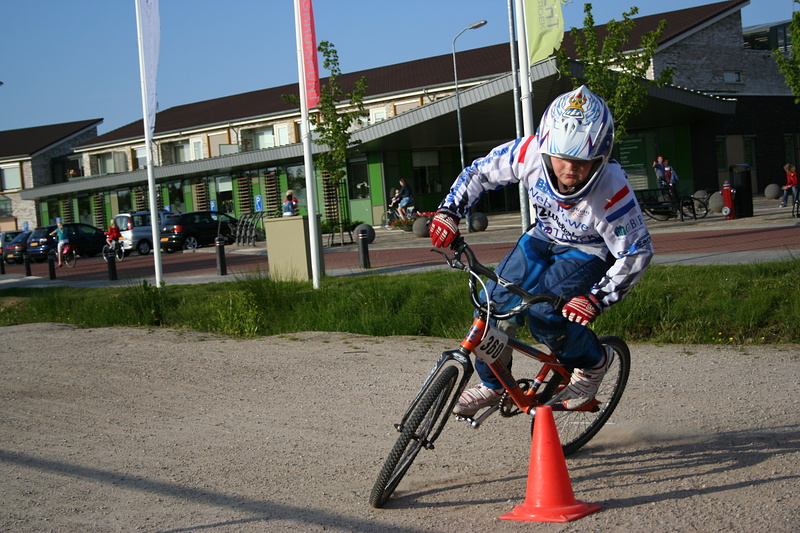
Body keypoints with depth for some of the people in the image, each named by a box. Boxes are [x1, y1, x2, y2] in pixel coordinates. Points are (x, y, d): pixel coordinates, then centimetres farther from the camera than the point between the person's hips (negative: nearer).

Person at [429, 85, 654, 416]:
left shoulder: (612, 193, -38)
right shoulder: (530, 153, -28)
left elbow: (636, 253, -26)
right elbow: (480, 172, -9)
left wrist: (596, 299, -34)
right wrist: (449, 212, -19)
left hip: (588, 252, -5)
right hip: (543, 238, 5)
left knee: (544, 313, -26)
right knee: (496, 300, -7)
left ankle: (594, 362, 5)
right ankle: (492, 384, 19)